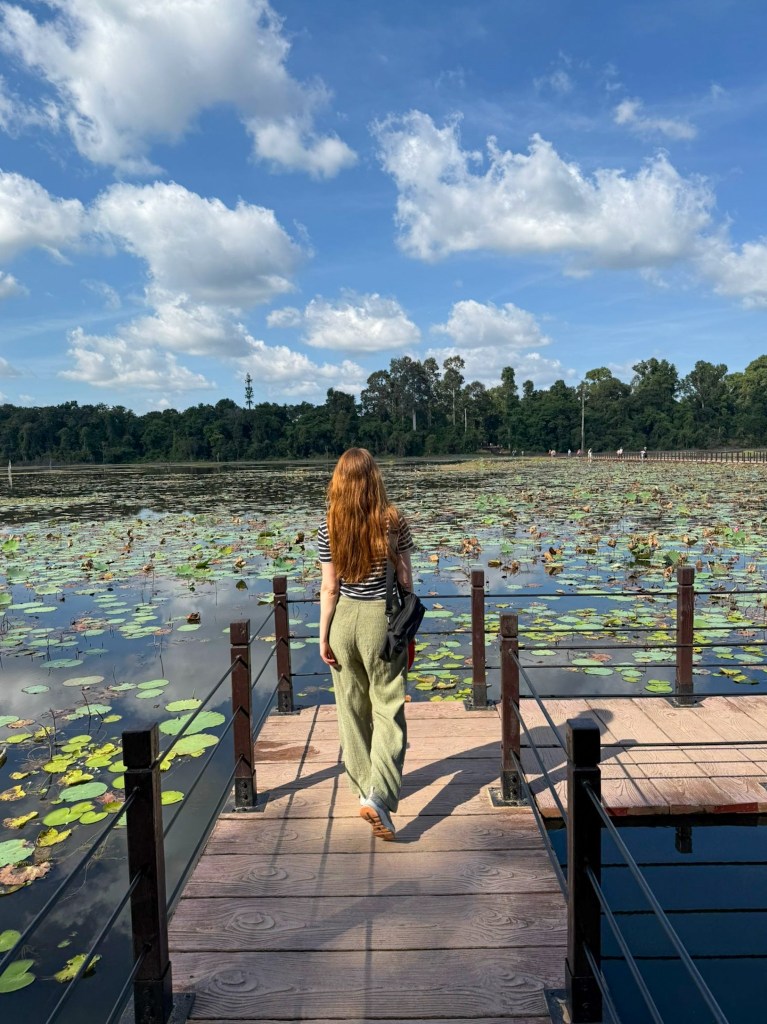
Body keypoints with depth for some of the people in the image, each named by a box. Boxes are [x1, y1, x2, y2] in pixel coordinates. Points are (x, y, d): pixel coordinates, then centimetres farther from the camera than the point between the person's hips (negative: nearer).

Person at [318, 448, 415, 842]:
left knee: (352, 707, 16)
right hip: (382, 618, -1)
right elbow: (405, 579, -3)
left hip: (344, 618, 2)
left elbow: (329, 588, -5)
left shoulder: (329, 529, -7)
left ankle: (363, 786, 32)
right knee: (388, 708, 7)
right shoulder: (394, 522, -8)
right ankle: (378, 795, -5)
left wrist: (323, 636, 3)